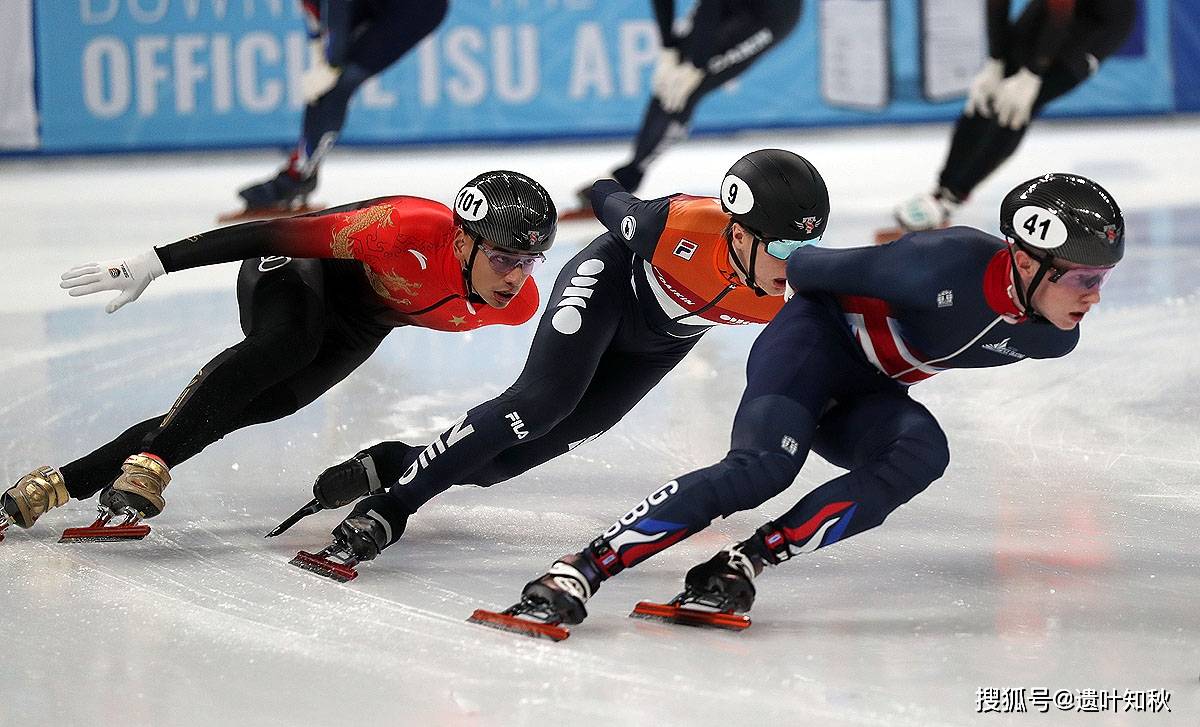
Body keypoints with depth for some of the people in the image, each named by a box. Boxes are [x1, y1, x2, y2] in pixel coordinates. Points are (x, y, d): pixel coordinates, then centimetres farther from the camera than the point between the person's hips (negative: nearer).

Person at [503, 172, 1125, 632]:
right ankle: (580, 569, -35)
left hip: (865, 398, 6)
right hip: (817, 339, -6)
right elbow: (827, 268, -17)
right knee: (763, 466, -31)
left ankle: (744, 562, -31)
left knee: (923, 451, -27)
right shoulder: (952, 265, -31)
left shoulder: (1053, 338, -8)